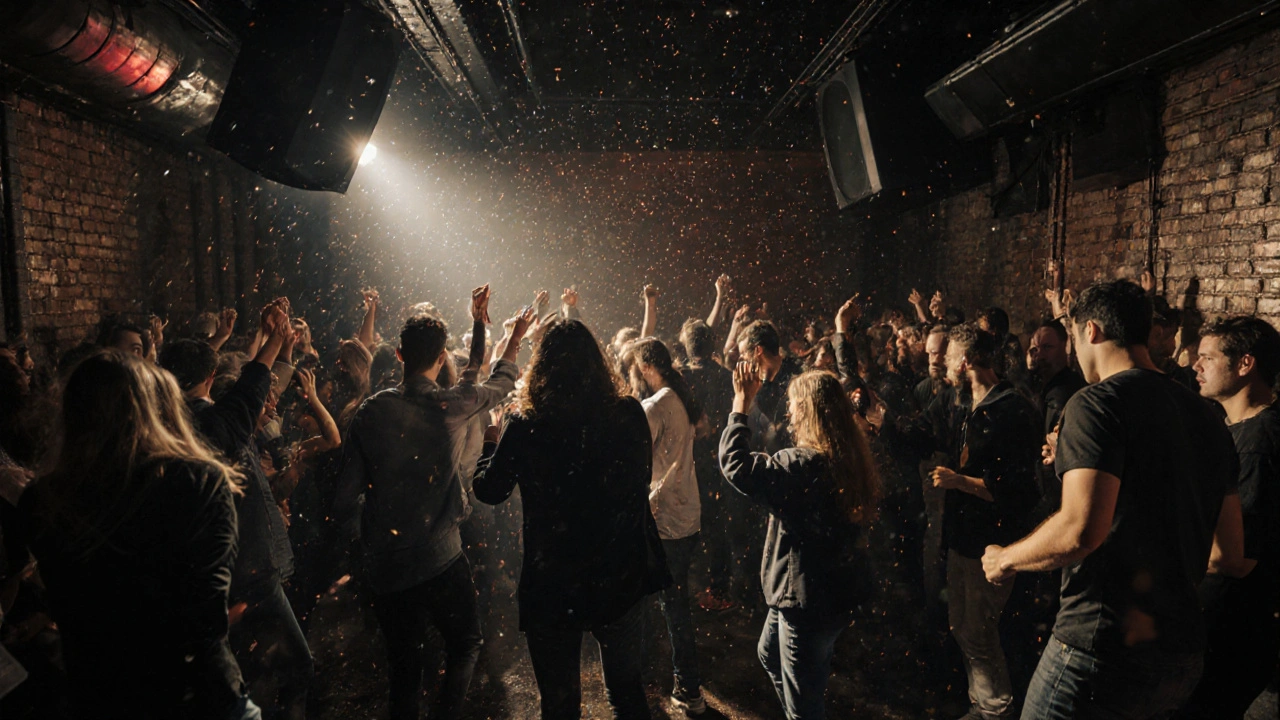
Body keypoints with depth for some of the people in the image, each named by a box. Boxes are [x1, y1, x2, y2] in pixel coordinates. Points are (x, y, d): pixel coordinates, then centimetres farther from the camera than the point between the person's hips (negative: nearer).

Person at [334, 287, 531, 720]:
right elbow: (500, 384, 9)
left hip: (384, 566, 3)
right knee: (466, 645, 18)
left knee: (404, 667, 17)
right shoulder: (449, 406, -11)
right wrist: (514, 337, 25)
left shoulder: (371, 412, -4)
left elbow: (346, 495, -3)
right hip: (440, 561, -3)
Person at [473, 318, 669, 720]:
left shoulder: (526, 426, -17)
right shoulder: (629, 415, -11)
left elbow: (488, 490, -1)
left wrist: (490, 441, 16)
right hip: (621, 578, 3)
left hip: (554, 585, -2)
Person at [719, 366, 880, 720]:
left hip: (808, 595, -10)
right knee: (770, 654, 32)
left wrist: (741, 403, -20)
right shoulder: (848, 455, -2)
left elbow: (734, 463, -30)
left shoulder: (805, 464, -29)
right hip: (834, 586, 10)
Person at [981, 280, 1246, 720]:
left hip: (1104, 646, -8)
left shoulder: (1097, 403, -15)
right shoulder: (1206, 417, 11)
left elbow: (1082, 529, -27)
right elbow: (1233, 553, 15)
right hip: (1184, 654, 8)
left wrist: (1006, 560, -10)